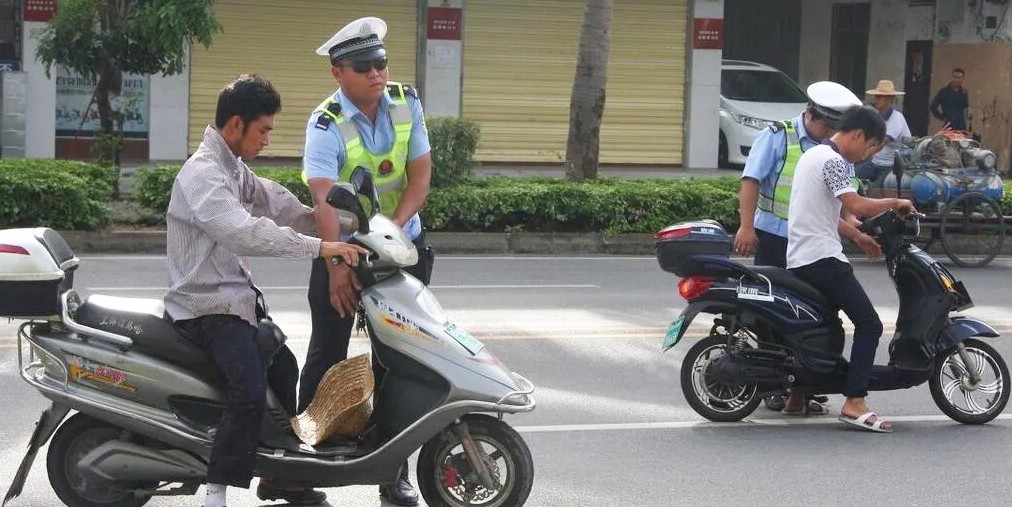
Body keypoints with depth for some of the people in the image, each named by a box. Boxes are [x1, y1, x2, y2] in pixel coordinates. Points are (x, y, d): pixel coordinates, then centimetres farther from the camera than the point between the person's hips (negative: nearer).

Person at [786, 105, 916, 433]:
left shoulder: (814, 155, 20)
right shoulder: (832, 161, -12)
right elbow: (856, 206, -22)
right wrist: (895, 203, -7)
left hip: (800, 260, 10)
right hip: (823, 258, -10)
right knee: (869, 324, -10)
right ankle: (854, 403, -17)